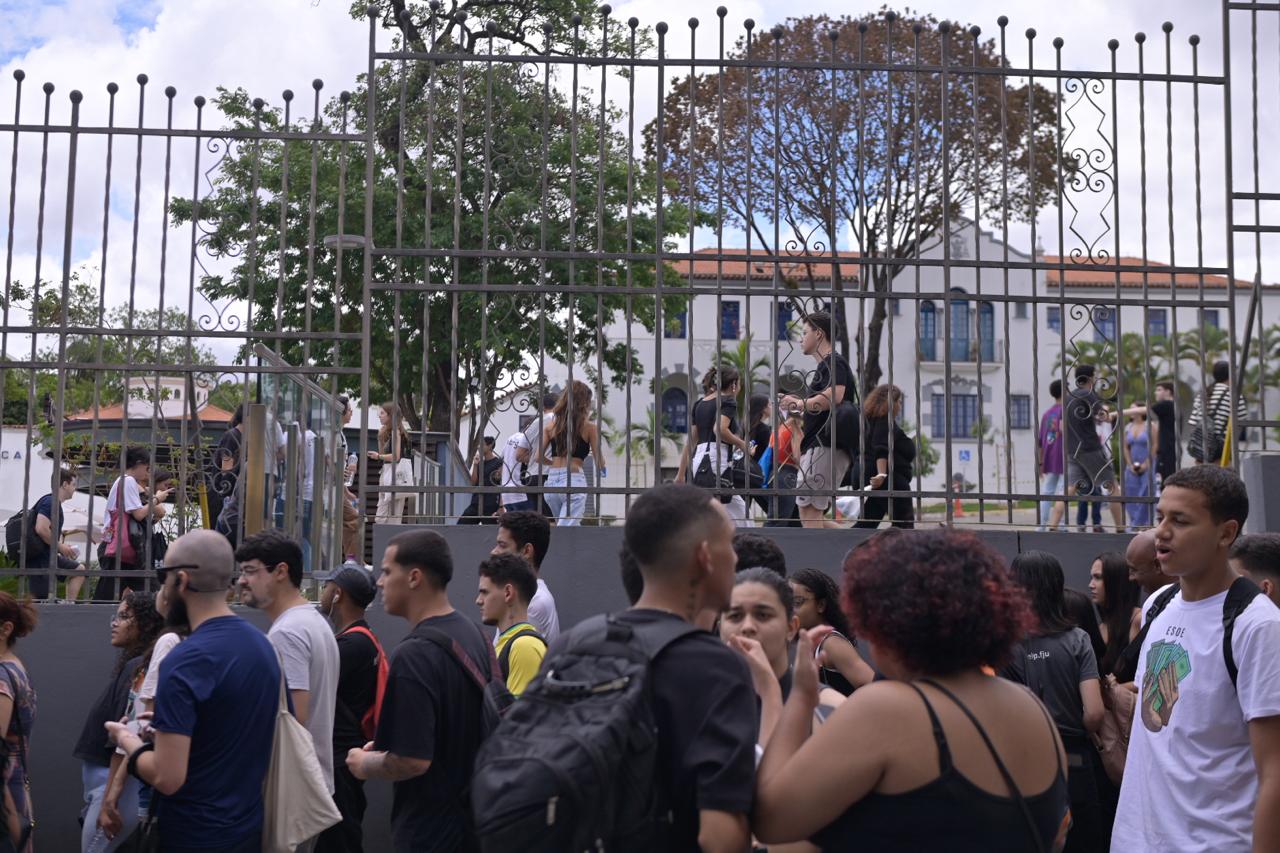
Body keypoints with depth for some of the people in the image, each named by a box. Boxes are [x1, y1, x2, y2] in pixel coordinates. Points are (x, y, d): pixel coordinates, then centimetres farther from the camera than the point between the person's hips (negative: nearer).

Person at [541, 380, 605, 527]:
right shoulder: (589, 427, 1)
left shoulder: (551, 424, 11)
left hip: (552, 481, 5)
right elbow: (599, 462, 4)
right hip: (573, 481, -5)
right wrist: (602, 470, 27)